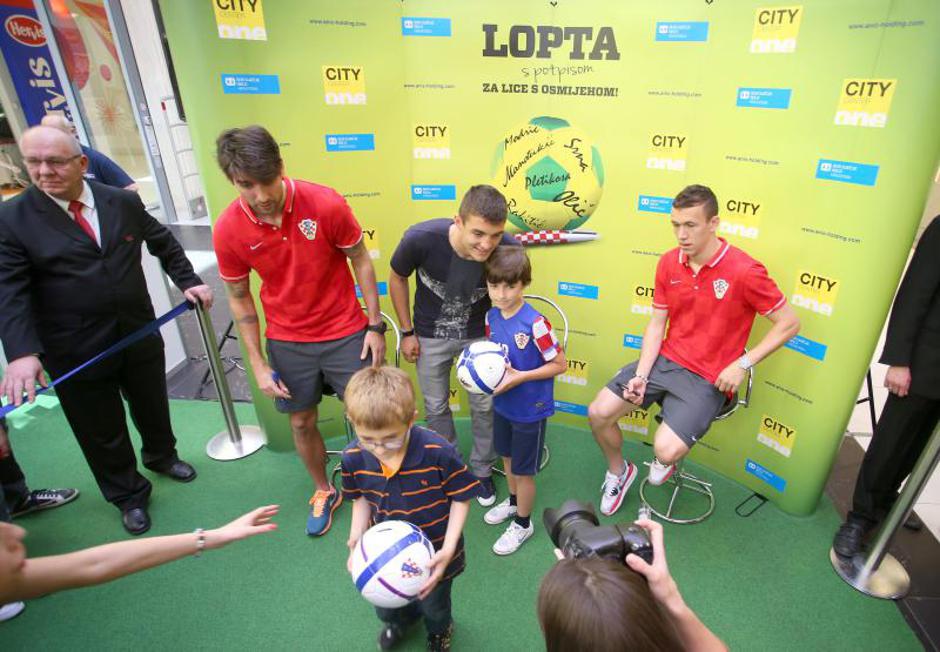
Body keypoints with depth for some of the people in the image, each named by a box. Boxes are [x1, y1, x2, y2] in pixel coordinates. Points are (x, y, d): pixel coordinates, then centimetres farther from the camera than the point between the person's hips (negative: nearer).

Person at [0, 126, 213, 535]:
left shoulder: (124, 202, -1)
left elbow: (164, 244, 14)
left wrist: (188, 282, 4)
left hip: (140, 336, 3)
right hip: (75, 353, -2)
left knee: (152, 406, 23)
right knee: (102, 432, 13)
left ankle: (161, 456, 52)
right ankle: (129, 496, 36)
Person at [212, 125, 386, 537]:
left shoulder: (326, 205, -20)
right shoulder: (228, 230, -13)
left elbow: (360, 261, -6)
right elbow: (239, 298, 0)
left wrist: (375, 325, -6)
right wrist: (258, 364, -1)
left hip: (345, 333, -2)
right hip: (286, 342, 2)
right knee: (301, 422, 16)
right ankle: (324, 492, 42)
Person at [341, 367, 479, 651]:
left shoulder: (439, 453, -35)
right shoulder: (353, 458, -23)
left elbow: (460, 499, -19)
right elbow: (361, 498, -2)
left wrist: (448, 550, -27)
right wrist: (357, 537, -17)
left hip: (434, 552, -3)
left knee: (434, 608, 27)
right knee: (386, 610, 30)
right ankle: (400, 621, 69)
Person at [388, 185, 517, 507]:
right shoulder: (421, 238, -33)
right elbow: (397, 278, -11)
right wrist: (407, 332, -6)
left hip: (480, 335, 1)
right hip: (431, 336, 0)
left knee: (484, 406, 12)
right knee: (436, 407, 15)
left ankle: (482, 470, 39)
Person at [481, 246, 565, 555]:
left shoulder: (534, 322, -27)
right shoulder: (492, 316, -7)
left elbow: (560, 364, -20)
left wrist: (519, 377, -26)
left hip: (530, 409, -6)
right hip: (502, 404, 6)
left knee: (523, 469, 12)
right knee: (507, 456, 27)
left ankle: (523, 523, 35)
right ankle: (513, 501, 53)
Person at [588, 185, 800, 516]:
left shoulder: (745, 271, -17)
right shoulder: (669, 262, 0)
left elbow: (789, 323, -7)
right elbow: (656, 323, 4)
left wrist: (742, 364, -14)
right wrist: (641, 374, -6)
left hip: (707, 378, -5)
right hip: (664, 360, 5)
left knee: (666, 450, -23)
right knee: (598, 413, -5)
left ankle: (665, 461, 19)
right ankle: (618, 471, 26)